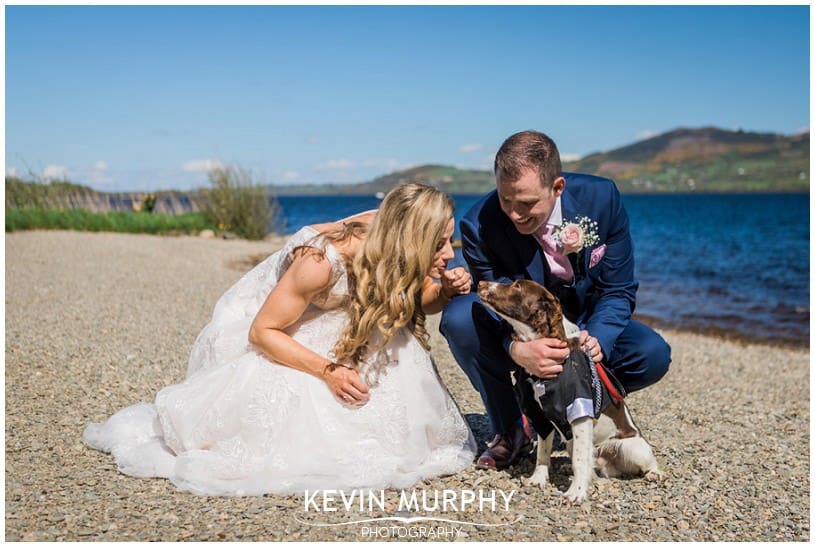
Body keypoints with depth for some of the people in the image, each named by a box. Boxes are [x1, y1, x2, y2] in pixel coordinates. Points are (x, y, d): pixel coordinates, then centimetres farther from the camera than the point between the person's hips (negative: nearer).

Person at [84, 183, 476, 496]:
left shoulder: (386, 232, -19)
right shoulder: (322, 261, -38)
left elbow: (411, 304, -1)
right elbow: (263, 332, -27)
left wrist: (444, 291, -23)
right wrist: (327, 371, -36)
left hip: (326, 328, 5)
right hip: (265, 329, -5)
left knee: (395, 345, -18)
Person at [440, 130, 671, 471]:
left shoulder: (601, 197, -20)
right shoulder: (480, 225, -25)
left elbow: (618, 289, -12)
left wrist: (596, 340, -31)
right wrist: (517, 350, -45)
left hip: (586, 329, 1)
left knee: (653, 356, -27)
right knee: (458, 318, -31)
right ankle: (509, 429, -9)